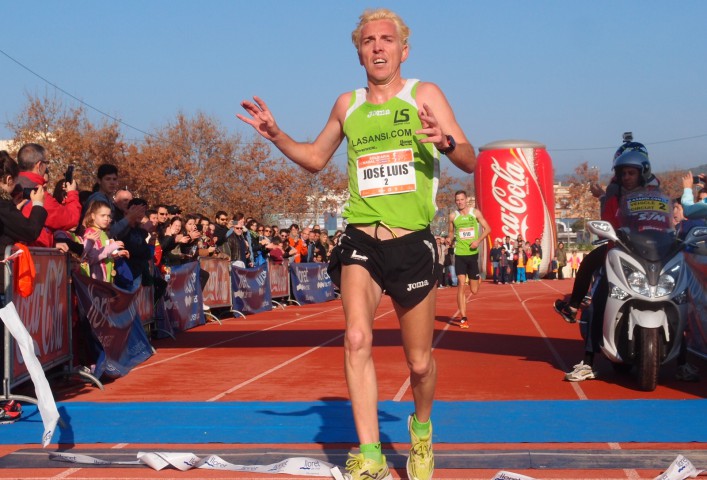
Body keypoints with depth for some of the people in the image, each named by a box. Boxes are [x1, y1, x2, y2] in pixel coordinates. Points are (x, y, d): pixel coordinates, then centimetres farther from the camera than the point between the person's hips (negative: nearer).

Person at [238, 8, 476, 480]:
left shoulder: (424, 95, 1)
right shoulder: (347, 105, 11)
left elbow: (471, 161, -4)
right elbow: (315, 158, 26)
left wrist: (447, 141, -26)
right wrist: (275, 134, 9)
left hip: (413, 242, -2)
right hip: (362, 240, 2)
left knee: (419, 361, 7)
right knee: (357, 340, -19)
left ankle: (422, 430, 38)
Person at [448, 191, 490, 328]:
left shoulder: (475, 212, 0)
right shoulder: (453, 216, 3)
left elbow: (487, 229, 2)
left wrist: (478, 240, -13)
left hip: (473, 253, 0)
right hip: (460, 254, 0)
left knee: (474, 291, 7)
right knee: (461, 285, -11)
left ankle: (477, 279, 45)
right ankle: (463, 318, -6)